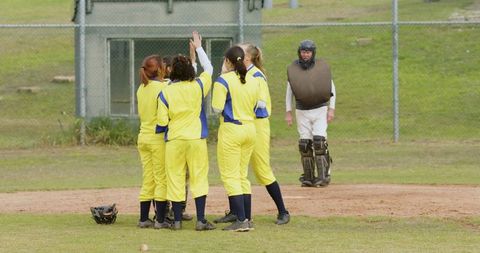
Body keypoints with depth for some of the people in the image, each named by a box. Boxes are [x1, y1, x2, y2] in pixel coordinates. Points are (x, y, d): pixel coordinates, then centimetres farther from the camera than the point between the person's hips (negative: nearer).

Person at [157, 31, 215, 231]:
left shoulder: (165, 93, -6)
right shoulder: (198, 87, -3)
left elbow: (162, 120, -6)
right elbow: (209, 69, 16)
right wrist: (199, 48, 25)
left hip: (174, 140, 0)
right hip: (196, 139, 0)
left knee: (175, 180, 7)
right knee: (199, 179, 3)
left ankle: (177, 220, 8)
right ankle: (201, 220, -2)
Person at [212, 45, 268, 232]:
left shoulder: (223, 81, -12)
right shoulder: (253, 81, 6)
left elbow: (217, 108, -12)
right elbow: (261, 104, 10)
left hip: (231, 130, -6)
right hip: (250, 129, 6)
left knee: (230, 176, -3)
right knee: (243, 176, 15)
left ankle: (241, 220, -11)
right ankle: (248, 220, 13)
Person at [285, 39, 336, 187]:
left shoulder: (322, 67, -1)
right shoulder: (293, 69, 3)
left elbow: (331, 87, 4)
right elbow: (289, 91, 11)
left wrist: (331, 109, -4)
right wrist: (288, 112, 6)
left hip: (320, 110, -2)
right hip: (302, 112, 2)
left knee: (319, 141, -14)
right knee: (304, 144, -1)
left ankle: (323, 176, -12)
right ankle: (308, 178, 6)